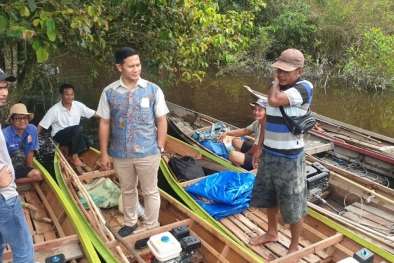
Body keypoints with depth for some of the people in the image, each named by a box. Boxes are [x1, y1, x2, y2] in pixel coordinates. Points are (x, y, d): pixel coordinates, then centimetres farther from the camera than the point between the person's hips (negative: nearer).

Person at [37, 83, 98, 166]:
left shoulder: (78, 105, -7)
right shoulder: (55, 110, -18)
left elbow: (94, 114, -2)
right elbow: (41, 125, -13)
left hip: (74, 135, 5)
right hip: (59, 135, -5)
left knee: (89, 142, -21)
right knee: (78, 128, -33)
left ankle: (68, 148, 2)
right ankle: (75, 157, -21)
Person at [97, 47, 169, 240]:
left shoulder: (153, 90, -7)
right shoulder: (109, 92, -4)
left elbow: (161, 120, -2)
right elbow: (104, 123, 1)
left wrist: (160, 148, -4)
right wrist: (104, 153, 2)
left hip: (148, 152, -2)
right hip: (120, 153, 2)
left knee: (150, 191, 12)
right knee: (127, 190, 21)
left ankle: (152, 228, 30)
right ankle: (130, 223, 42)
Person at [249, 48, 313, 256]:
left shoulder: (304, 88, -18)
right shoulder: (275, 87, 4)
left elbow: (274, 100, -33)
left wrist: (277, 82, -13)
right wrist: (260, 147, 13)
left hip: (289, 157, -7)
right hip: (269, 154, 7)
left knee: (292, 205, 9)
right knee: (269, 197, 23)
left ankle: (294, 247, 29)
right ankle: (272, 233, 45)